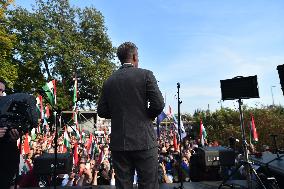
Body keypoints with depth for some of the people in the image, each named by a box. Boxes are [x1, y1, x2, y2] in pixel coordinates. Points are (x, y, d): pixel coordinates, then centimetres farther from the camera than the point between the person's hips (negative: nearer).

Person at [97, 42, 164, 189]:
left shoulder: (109, 81, 5)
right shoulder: (145, 75, -5)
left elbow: (102, 112, 5)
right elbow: (158, 104, -12)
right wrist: (148, 116, 6)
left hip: (118, 142, 4)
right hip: (144, 141, -3)